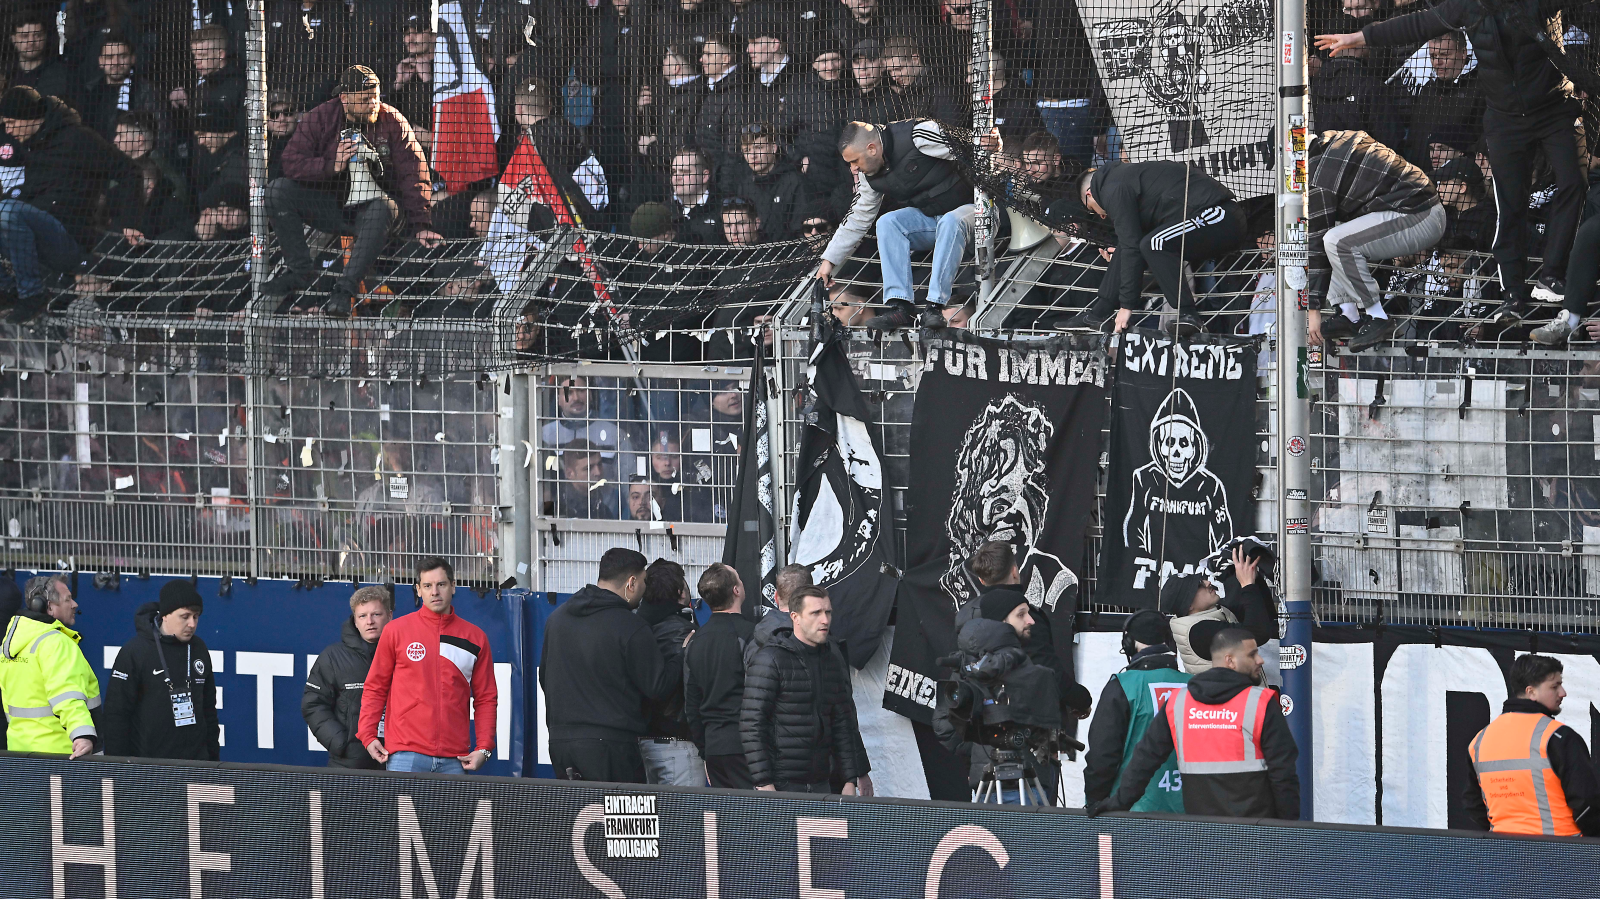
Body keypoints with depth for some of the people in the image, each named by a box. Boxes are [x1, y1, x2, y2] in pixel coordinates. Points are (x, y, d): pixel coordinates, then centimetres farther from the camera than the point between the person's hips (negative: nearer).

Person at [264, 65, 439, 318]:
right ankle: (300, 270, -12)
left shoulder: (393, 123, -7)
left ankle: (345, 288, -39)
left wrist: (420, 225, -19)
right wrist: (332, 166, -25)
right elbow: (291, 162, -9)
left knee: (381, 209, -38)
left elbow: (413, 175, -10)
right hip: (329, 206, 3)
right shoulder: (320, 119, -4)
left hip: (371, 204, -3)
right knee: (277, 191, -17)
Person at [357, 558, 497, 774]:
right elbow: (375, 688, 10)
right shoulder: (396, 631, 5)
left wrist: (484, 748, 2)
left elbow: (486, 698, 12)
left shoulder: (475, 637, 10)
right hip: (406, 754, -2)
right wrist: (368, 736, 0)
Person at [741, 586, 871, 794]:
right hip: (781, 784, -6)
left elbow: (844, 725, 19)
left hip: (821, 784, 6)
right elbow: (751, 725, -12)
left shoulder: (832, 663, 15)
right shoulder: (769, 659, -7)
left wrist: (850, 780, 11)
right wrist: (763, 783, -17)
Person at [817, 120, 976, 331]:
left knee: (950, 222, -38)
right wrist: (829, 260, 9)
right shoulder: (870, 176, -1)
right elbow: (856, 220, 9)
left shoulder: (919, 135, -23)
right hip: (928, 217, 6)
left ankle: (935, 307, -39)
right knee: (887, 223, -19)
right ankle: (900, 307, -27)